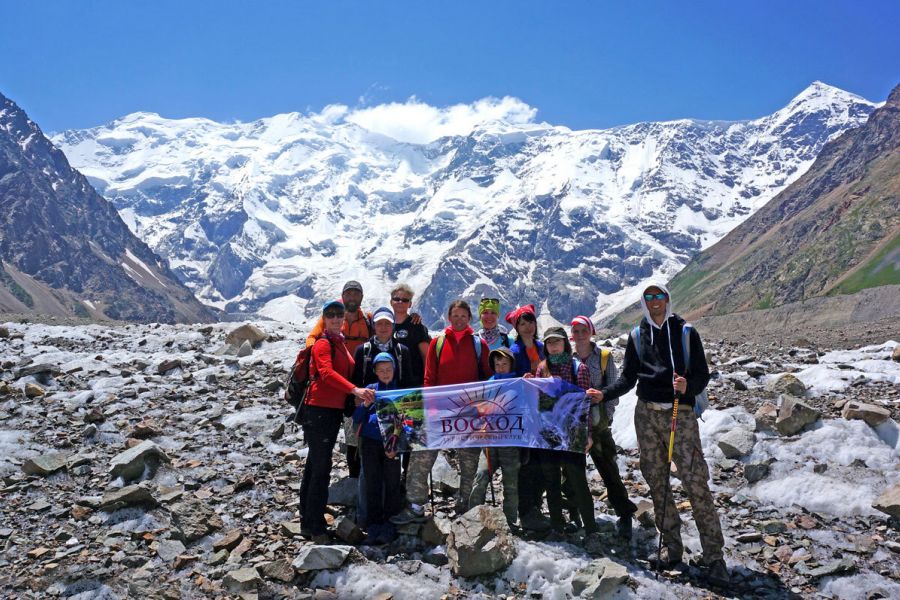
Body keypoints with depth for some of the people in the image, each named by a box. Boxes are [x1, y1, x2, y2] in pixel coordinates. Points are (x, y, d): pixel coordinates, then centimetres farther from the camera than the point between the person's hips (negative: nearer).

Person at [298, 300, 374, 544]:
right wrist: (355, 390, -37)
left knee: (314, 467, 15)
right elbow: (327, 372, -26)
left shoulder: (340, 343, 16)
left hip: (334, 411, 9)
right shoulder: (322, 343, -11)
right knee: (321, 468, -7)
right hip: (319, 410, -9)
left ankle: (307, 523, 25)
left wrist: (355, 398, 11)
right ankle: (316, 528, 2)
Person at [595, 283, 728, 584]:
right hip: (646, 414, 3)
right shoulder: (637, 336, 8)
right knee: (657, 481, 7)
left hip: (681, 414, -3)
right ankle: (671, 545, 20)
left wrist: (687, 386, -22)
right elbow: (628, 378, 11)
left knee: (696, 482, -8)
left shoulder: (686, 333, 1)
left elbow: (702, 374, 0)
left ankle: (714, 555, -1)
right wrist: (603, 394, -4)